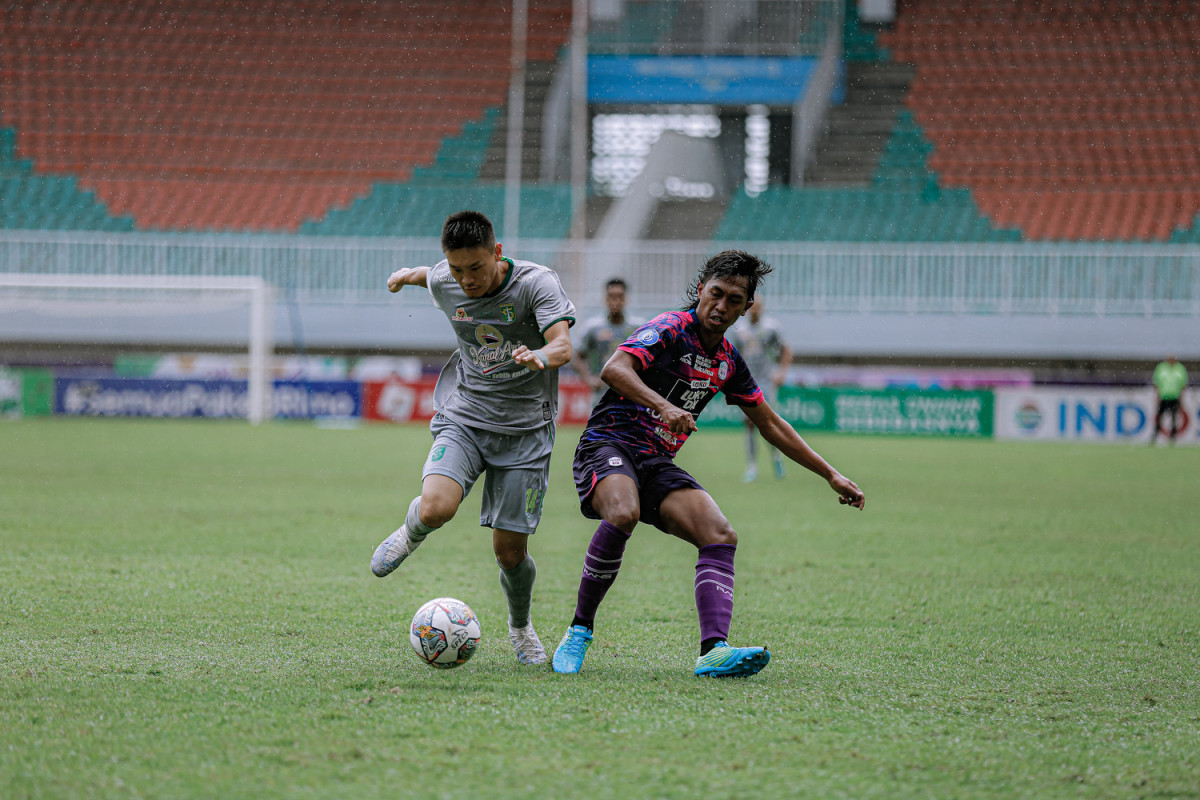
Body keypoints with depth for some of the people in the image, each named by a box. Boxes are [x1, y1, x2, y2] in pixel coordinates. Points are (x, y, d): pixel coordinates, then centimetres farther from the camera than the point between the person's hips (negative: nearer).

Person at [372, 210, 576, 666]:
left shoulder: (536, 283, -17)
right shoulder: (443, 282, -4)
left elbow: (563, 344, -31)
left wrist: (542, 356, -53)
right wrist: (407, 275, 42)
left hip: (525, 427, -2)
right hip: (463, 418, 2)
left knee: (509, 549, -3)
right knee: (435, 508, -27)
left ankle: (521, 628, 29)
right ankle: (411, 534, 12)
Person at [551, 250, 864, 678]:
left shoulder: (728, 361, 13)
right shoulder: (670, 329, -9)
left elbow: (770, 424, 24)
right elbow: (613, 369, -26)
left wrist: (831, 475, 22)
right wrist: (664, 406, -42)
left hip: (657, 464, 7)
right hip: (608, 445, -7)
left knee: (720, 535, -16)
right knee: (623, 514, -37)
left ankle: (714, 651, -31)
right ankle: (580, 629, -20)